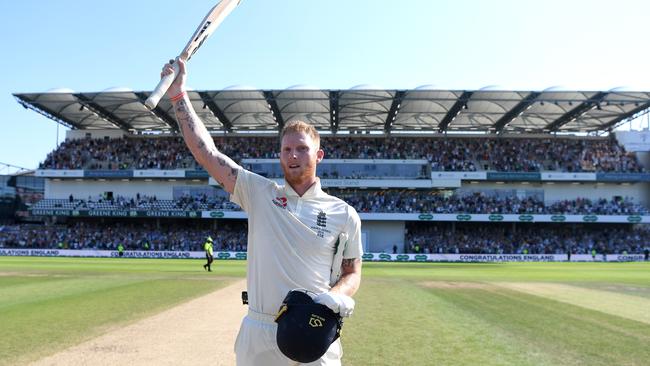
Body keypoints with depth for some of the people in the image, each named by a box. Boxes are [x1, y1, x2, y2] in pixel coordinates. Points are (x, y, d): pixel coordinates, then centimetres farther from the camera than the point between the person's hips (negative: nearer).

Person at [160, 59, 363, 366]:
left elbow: (353, 273, 8)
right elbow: (206, 153, -2)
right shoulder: (260, 193, 3)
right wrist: (178, 96, -5)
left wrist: (337, 294, -14)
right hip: (258, 333, 1)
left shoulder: (344, 214, 3)